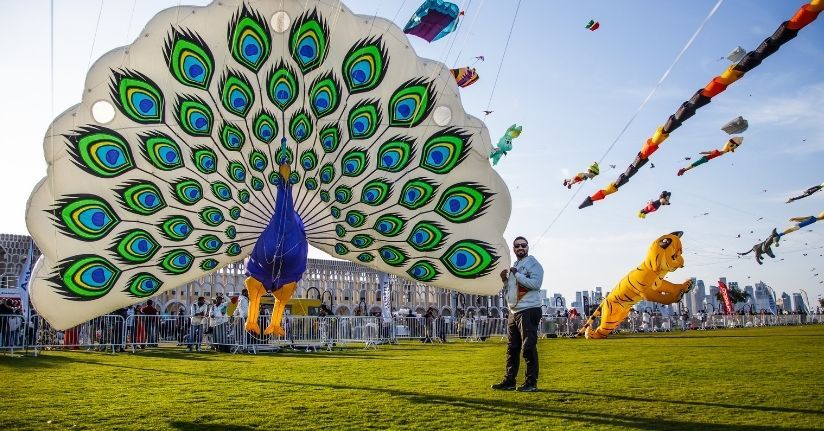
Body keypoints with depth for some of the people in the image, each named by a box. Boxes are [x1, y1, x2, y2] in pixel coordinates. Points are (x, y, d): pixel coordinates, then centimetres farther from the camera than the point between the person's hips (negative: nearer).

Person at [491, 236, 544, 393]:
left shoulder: (533, 264, -4)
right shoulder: (513, 266, 20)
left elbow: (535, 283, -21)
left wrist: (517, 274, -16)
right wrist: (505, 280, 5)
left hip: (529, 310, -8)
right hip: (514, 312, 8)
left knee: (528, 347, -7)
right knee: (512, 348, 11)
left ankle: (531, 382, 0)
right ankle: (509, 381, 19)